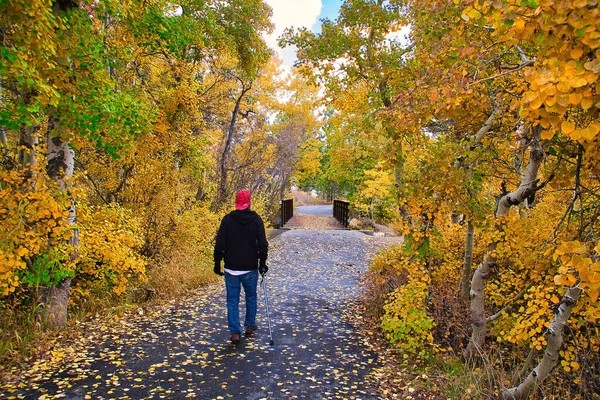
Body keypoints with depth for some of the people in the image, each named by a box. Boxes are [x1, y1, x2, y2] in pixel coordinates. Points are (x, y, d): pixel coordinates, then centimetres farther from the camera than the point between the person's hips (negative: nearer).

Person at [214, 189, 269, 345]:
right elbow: (262, 244, -5)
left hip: (231, 268, 0)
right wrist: (262, 263, 7)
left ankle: (235, 332, 3)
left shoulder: (227, 219, -5)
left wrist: (217, 264, 4)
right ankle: (250, 326, 30)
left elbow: (219, 245, -6)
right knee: (251, 297, 19)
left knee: (232, 300, 7)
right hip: (250, 268, 1)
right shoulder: (256, 219, -4)